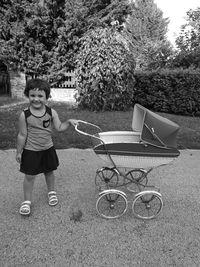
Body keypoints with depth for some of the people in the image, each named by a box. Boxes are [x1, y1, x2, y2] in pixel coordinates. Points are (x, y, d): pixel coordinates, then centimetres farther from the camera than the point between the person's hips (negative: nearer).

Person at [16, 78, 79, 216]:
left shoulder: (52, 112, -9)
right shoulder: (25, 115, -15)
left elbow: (60, 127, -3)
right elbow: (22, 135, -8)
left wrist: (69, 122, -19)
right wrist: (19, 152, -2)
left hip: (48, 149, 3)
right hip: (31, 151, -2)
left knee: (49, 172, 19)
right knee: (29, 176, 6)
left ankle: (52, 192, 44)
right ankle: (27, 201, 26)